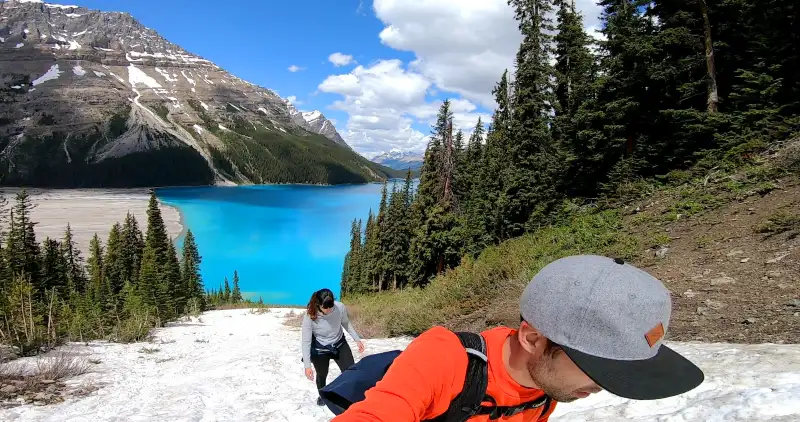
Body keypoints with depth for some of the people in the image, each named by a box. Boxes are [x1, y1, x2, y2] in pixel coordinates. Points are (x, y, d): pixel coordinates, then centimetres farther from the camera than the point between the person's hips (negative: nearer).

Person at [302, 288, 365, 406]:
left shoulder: (340, 307, -27)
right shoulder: (310, 316, -32)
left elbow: (346, 323, -4)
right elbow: (306, 341, -24)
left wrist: (357, 339, 0)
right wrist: (307, 366, -25)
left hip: (340, 344, 2)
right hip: (320, 349, -2)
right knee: (322, 375, 18)